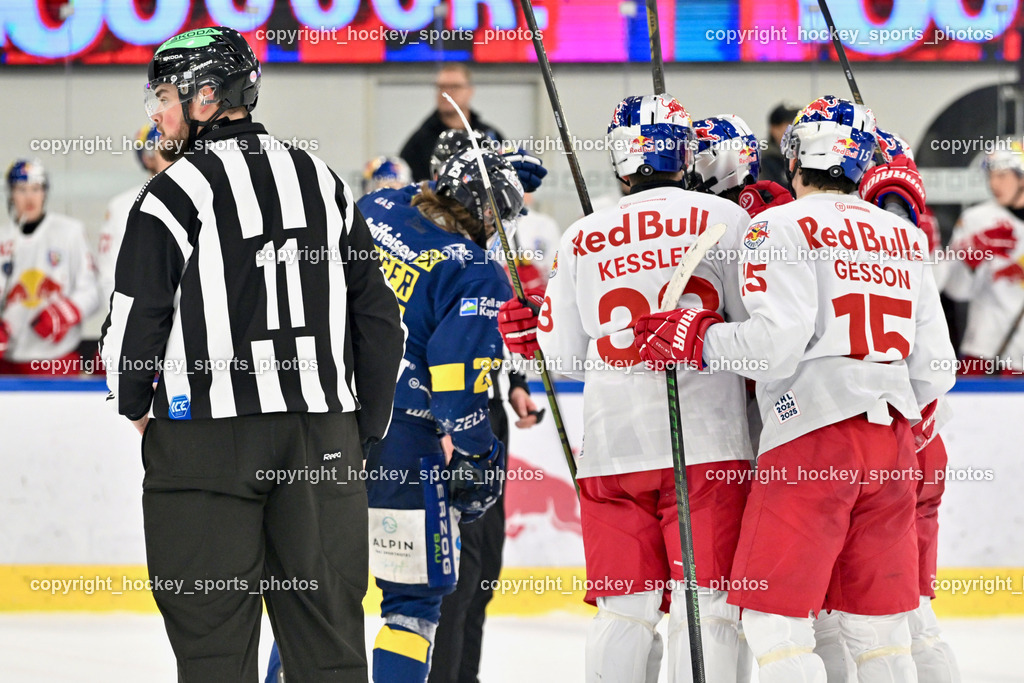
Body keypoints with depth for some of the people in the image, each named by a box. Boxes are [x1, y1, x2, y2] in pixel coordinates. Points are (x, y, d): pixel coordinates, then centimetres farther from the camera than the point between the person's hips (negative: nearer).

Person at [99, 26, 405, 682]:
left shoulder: (176, 192, -8)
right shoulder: (324, 182, 11)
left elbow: (137, 319, -8)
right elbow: (379, 319, 12)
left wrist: (137, 405, 11)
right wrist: (366, 431, 19)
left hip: (207, 435, -5)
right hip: (324, 441, 5)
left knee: (212, 630, 0)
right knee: (328, 627, 8)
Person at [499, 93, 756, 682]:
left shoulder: (582, 240, 5)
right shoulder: (727, 220, -1)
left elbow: (566, 356, 9)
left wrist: (528, 329, 25)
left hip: (614, 449, 2)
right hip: (709, 442, -2)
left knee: (626, 605, 8)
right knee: (706, 604, -2)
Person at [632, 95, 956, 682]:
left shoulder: (782, 227, -3)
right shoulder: (905, 238, 16)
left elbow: (775, 344, -16)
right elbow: (935, 368, 15)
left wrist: (695, 336, -2)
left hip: (813, 438, -6)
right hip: (893, 445, 6)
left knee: (775, 619, -5)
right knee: (879, 627, 11)